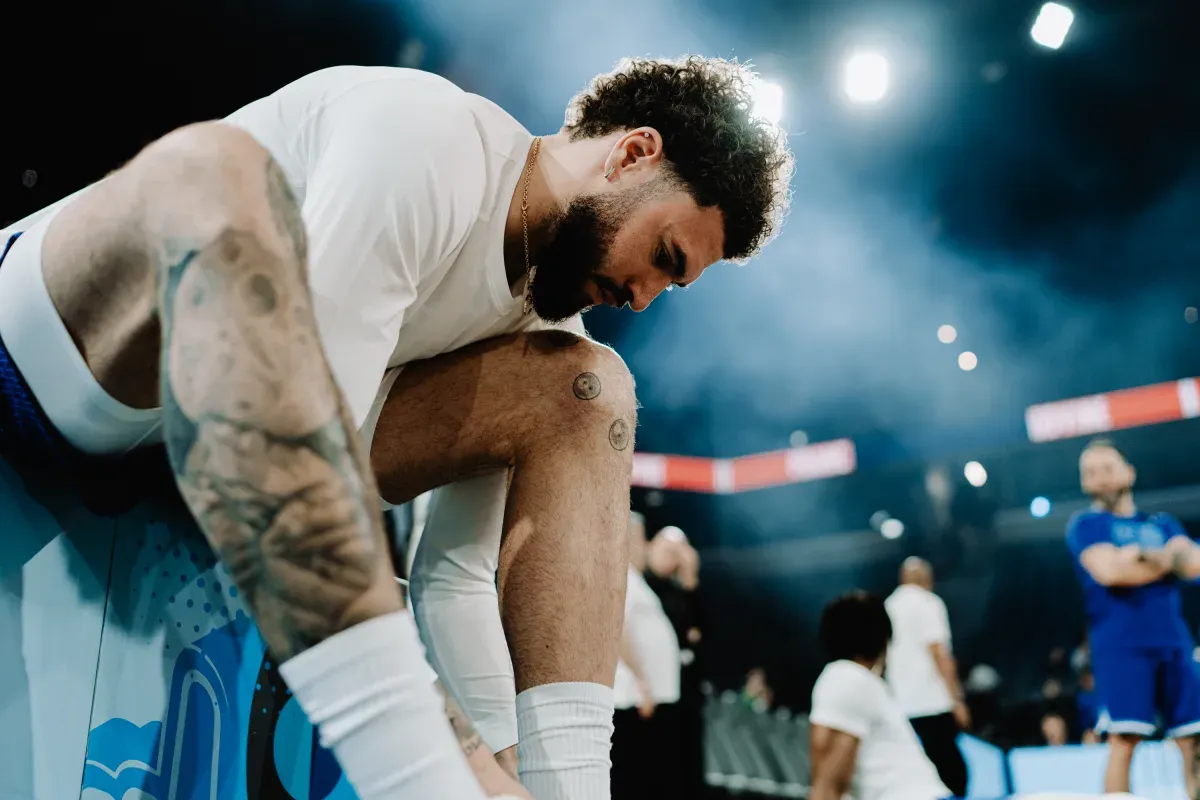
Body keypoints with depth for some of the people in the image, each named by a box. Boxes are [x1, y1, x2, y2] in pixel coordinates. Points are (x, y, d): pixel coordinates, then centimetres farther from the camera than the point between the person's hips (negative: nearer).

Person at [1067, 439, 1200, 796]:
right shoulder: (1086, 524, 5)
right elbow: (1110, 571, -13)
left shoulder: (1162, 523, 20)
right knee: (1124, 740, -12)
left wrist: (1142, 555, -9)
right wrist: (1167, 561, 1)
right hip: (1120, 645, -5)